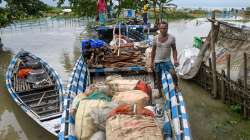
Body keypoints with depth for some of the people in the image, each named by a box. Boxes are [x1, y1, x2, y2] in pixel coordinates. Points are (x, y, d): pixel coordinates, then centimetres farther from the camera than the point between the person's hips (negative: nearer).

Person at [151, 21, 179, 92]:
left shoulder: (171, 38, -7)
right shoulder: (156, 38, -3)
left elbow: (174, 49, 0)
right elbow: (153, 50, 6)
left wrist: (175, 60, -13)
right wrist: (152, 62, 6)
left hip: (167, 61, -2)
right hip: (157, 61, 2)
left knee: (173, 73, -25)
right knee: (158, 79, 11)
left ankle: (176, 86, 0)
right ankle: (160, 92, 30)